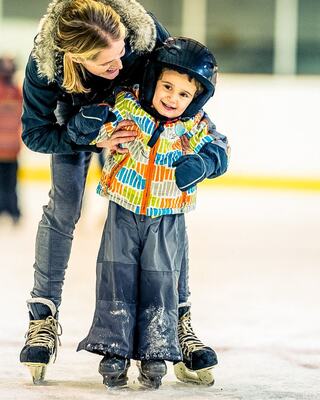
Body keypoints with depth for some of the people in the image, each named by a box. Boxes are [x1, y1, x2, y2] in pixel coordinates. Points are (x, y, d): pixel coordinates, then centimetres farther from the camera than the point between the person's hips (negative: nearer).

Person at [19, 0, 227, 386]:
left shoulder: (144, 31, -41)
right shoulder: (44, 62, -40)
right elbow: (34, 133, -26)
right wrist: (93, 141, -38)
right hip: (77, 122, -1)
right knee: (63, 207, -10)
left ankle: (179, 319, 3)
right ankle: (43, 317, 1)